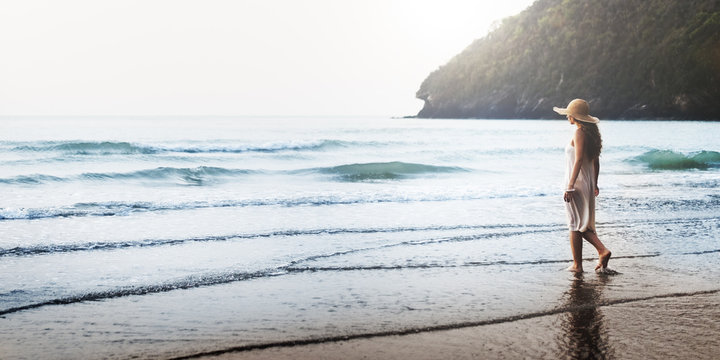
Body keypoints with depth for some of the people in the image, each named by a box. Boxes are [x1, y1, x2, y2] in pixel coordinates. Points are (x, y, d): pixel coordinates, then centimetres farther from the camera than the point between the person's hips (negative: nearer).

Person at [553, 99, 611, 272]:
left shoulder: (579, 133, -15)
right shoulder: (592, 133, 11)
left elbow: (578, 160, -23)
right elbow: (596, 161, 16)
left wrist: (570, 186, -25)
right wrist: (594, 184, 24)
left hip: (576, 184, -9)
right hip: (588, 183, 9)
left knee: (575, 226, 1)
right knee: (583, 225, 17)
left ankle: (577, 265, 7)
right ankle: (603, 250, 4)